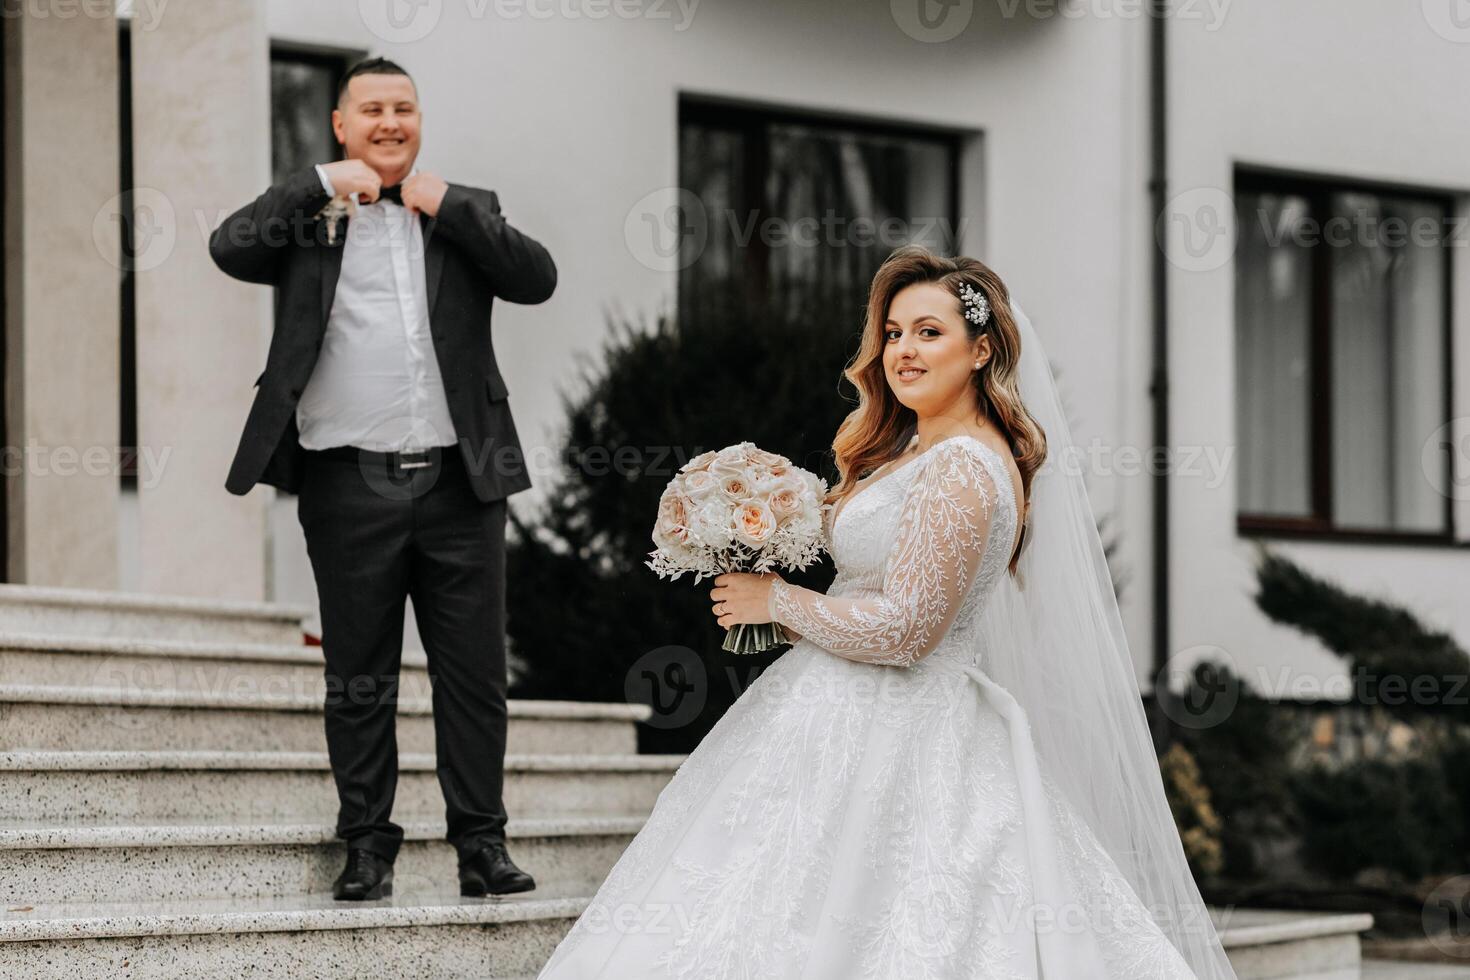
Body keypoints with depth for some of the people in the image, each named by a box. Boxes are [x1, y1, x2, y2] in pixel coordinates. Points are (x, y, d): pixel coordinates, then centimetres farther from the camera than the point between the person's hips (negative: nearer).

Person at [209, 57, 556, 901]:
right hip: (350, 484, -1)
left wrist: (448, 208, -5)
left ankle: (482, 844, 12)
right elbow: (230, 248, -8)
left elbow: (538, 280, -1)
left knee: (475, 673, 4)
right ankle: (368, 846, 14)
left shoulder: (467, 212, 13)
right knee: (360, 679, 6)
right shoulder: (306, 216, 8)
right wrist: (324, 188, -9)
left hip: (459, 481, 1)